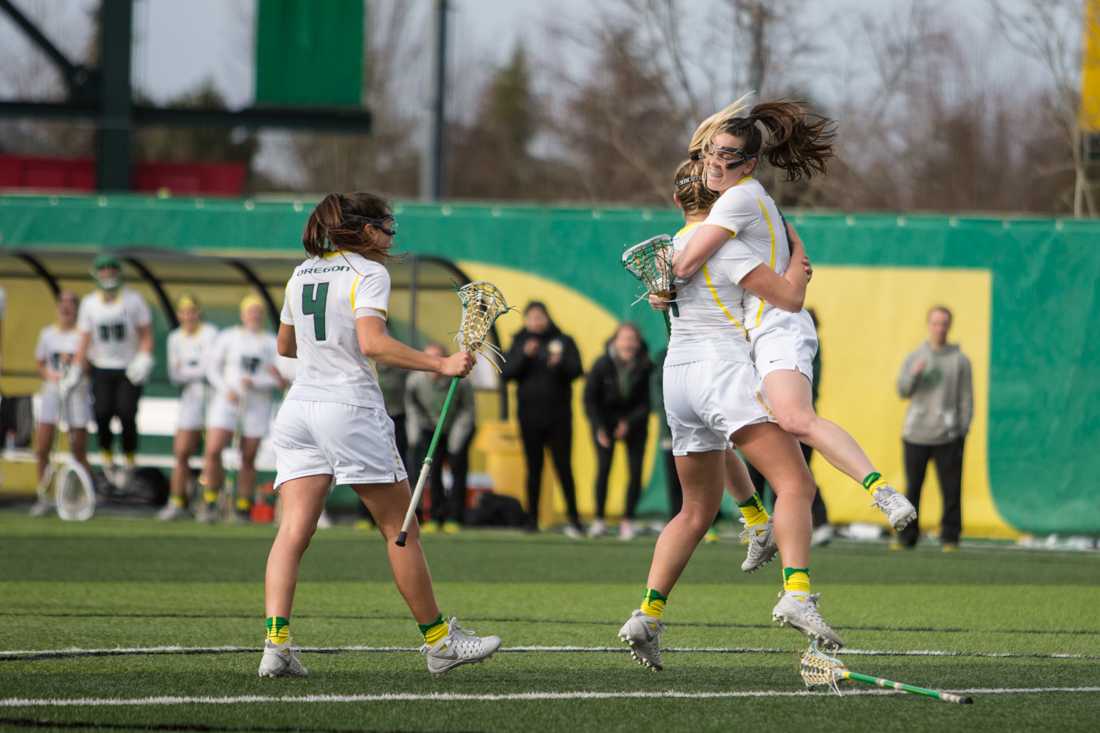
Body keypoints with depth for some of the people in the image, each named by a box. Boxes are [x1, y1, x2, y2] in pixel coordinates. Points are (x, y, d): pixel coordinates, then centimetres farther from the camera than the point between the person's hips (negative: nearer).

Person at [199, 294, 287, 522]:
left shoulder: (272, 343, 5)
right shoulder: (227, 337, 7)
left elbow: (281, 381, 0)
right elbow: (212, 367, 7)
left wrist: (255, 383, -15)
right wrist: (225, 389, -8)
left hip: (257, 406, 0)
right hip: (227, 402, 0)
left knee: (248, 459, 0)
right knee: (213, 450, -14)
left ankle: (243, 509, 8)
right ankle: (210, 503, -2)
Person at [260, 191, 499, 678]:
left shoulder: (302, 274, 15)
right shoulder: (368, 274, -5)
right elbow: (372, 344, -20)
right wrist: (440, 365, -19)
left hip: (299, 408, 6)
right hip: (351, 409, -6)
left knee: (294, 529, -4)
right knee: (400, 529, 6)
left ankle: (275, 643, -20)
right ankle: (438, 642, 13)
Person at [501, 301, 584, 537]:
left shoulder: (563, 341, 5)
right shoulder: (518, 343, 9)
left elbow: (576, 370, -4)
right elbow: (507, 373, -2)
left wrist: (560, 363, -24)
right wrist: (525, 355, -17)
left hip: (559, 416, -2)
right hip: (530, 416, 2)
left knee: (563, 467, -5)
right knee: (534, 468, 4)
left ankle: (574, 519, -3)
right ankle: (532, 519, 7)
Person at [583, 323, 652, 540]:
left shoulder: (645, 366, -17)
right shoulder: (602, 365, -18)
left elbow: (647, 402, -10)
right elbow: (590, 399, -10)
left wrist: (629, 423, -22)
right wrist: (600, 428, -18)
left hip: (634, 421, 1)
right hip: (605, 418, -1)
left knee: (635, 471, -7)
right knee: (603, 467, -12)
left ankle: (627, 522, 1)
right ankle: (599, 520, -5)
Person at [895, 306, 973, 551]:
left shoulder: (960, 360, 6)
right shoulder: (914, 358, 12)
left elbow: (966, 399, 5)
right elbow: (903, 391, 5)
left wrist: (963, 430, -2)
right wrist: (914, 374, -14)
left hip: (947, 437, -2)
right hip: (916, 434, 2)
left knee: (951, 489, -4)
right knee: (912, 487, 2)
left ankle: (950, 537, 1)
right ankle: (907, 537, 9)